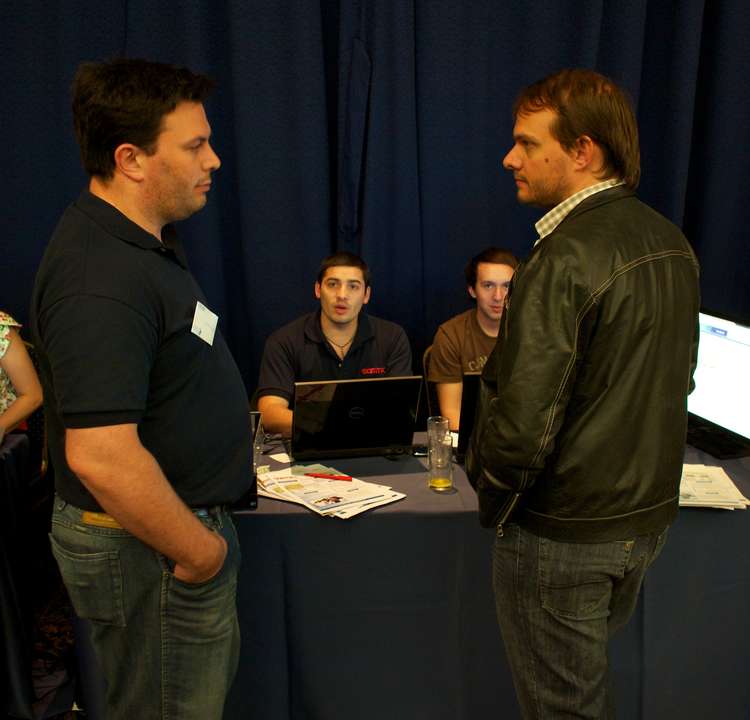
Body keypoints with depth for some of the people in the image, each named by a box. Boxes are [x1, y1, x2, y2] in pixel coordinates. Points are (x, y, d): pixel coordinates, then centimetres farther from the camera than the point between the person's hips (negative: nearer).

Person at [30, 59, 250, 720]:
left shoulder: (143, 239, 5)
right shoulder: (102, 280, -28)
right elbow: (100, 457, -33)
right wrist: (199, 551, -20)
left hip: (183, 518, 10)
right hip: (149, 549, -10)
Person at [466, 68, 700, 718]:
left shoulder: (566, 259, -24)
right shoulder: (672, 243, 4)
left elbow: (522, 420, -27)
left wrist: (493, 503, -9)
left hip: (566, 532, -8)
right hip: (651, 516, 8)